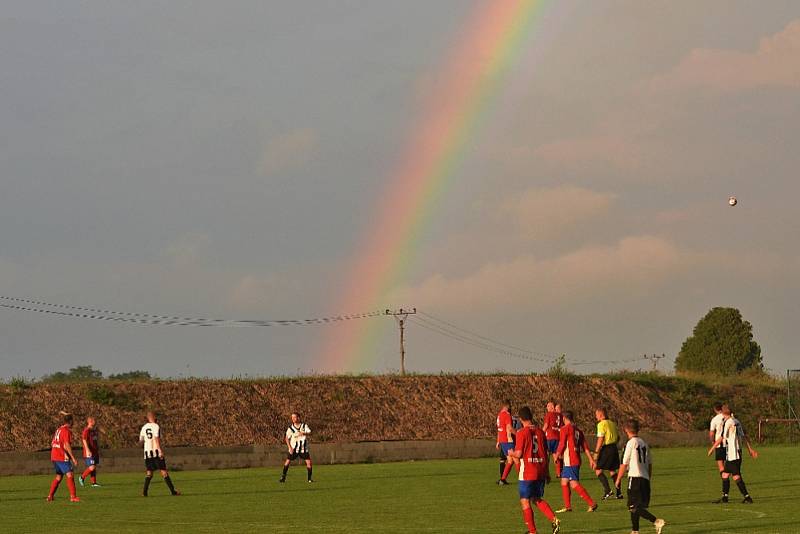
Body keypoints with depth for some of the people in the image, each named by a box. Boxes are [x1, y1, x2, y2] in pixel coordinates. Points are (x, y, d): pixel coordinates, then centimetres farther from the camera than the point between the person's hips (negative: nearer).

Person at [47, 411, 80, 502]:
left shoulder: (58, 430, 16)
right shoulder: (66, 431, -11)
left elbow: (52, 443, 20)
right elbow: (67, 445, -19)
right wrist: (73, 457, -18)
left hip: (54, 457, 9)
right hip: (62, 457, -9)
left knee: (59, 476, 18)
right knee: (69, 475, -11)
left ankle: (50, 496, 20)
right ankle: (73, 496, -18)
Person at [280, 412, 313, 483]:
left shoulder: (304, 426, -1)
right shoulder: (290, 428, -2)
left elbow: (309, 432, -15)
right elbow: (287, 438, 2)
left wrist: (304, 433, -37)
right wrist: (290, 447, -9)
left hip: (303, 448, 0)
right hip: (294, 448, 0)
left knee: (308, 462, -9)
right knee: (287, 461, -8)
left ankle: (309, 478, 3)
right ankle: (283, 477, 5)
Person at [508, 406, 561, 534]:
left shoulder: (522, 432, -10)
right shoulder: (540, 432, 6)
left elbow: (519, 454, -14)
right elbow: (546, 454, 9)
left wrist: (511, 453, 10)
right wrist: (547, 472, 17)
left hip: (527, 473, -6)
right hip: (541, 473, 6)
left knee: (525, 501, 5)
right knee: (537, 500, 18)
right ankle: (554, 520, -1)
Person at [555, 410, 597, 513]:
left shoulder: (565, 429, -8)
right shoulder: (577, 430, 14)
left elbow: (562, 444, -10)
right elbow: (585, 446, 12)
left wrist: (557, 455, 6)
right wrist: (591, 459, 12)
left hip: (569, 461, -9)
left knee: (574, 484, -11)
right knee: (564, 481, 16)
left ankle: (592, 504, -16)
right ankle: (567, 506, 17)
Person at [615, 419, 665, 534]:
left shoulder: (631, 443, -7)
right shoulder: (644, 444, 14)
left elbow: (624, 464, -8)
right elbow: (650, 464, 18)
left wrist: (618, 479, 0)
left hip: (635, 477, -8)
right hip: (645, 479, 8)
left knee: (634, 507, -11)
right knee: (636, 506, 16)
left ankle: (656, 521, -26)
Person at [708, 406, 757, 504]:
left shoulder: (728, 423, -13)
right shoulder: (736, 421, 12)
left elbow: (722, 438, -14)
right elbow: (745, 436, 16)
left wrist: (712, 448, -5)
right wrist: (750, 449, 21)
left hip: (732, 454, -9)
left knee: (736, 476, -8)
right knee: (725, 474, 14)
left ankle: (747, 497, -11)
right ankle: (724, 497, 17)